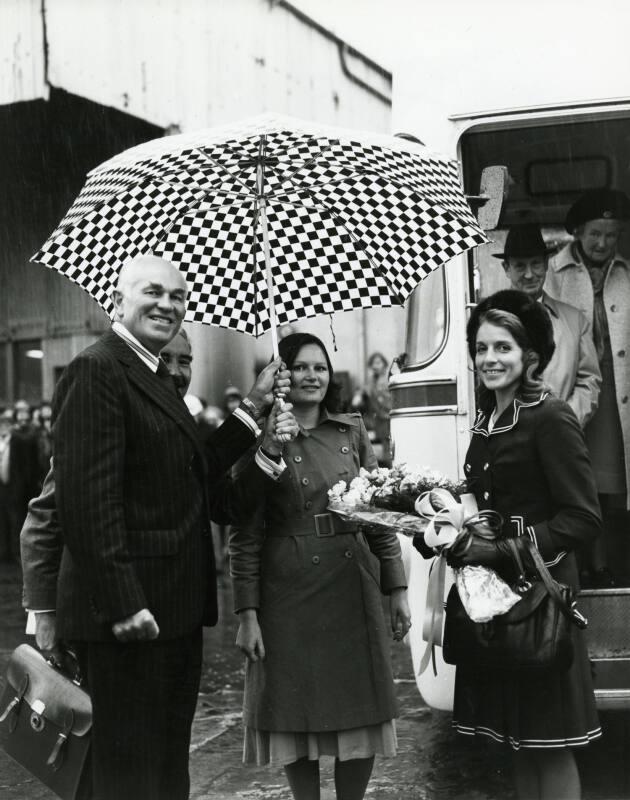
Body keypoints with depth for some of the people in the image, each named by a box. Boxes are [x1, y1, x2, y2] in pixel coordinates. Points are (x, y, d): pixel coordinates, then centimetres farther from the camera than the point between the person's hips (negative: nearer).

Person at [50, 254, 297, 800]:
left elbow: (195, 475, 13)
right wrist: (123, 603, -24)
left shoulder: (160, 380, 18)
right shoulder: (96, 370, -13)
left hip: (176, 611, 10)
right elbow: (86, 497, -21)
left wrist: (250, 408, 8)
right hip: (128, 612, -9)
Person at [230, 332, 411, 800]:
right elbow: (244, 535, -4)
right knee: (298, 714, 5)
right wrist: (247, 613, -9)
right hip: (289, 591, -3)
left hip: (353, 585, 3)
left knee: (361, 713, 7)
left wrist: (397, 587, 5)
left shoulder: (352, 431, 7)